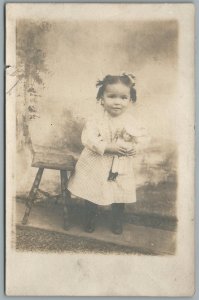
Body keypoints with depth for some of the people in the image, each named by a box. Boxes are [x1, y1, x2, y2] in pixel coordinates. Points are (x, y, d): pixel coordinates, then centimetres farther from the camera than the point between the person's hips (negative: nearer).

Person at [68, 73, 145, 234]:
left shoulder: (130, 121, -5)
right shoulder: (96, 119, -13)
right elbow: (88, 138, -21)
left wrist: (133, 149, -25)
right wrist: (108, 146, -32)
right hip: (95, 166, -1)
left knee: (119, 196, 14)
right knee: (92, 195, 15)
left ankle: (117, 221, 41)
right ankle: (91, 218, 41)